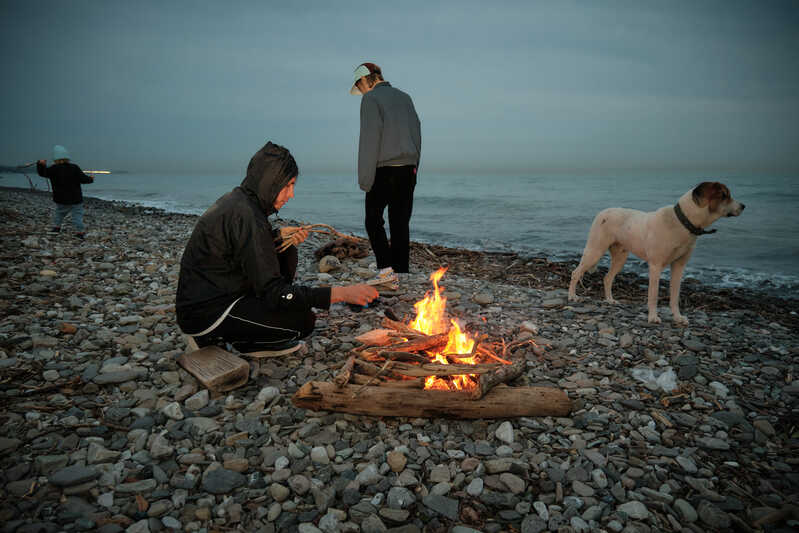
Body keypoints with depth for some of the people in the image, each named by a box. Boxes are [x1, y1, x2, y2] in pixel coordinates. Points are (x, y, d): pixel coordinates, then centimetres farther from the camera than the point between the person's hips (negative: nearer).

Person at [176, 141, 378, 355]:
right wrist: (341, 293, -27)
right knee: (303, 321, -14)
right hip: (204, 315, -10)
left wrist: (279, 236, 2)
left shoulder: (236, 199, 6)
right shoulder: (246, 216, -24)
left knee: (286, 255, 10)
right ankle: (219, 338, 1)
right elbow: (273, 292, -25)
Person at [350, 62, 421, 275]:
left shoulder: (371, 99, -3)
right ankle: (402, 272, 9)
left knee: (373, 220, 7)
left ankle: (386, 267, -6)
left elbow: (369, 140, -12)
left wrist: (365, 179, -11)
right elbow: (417, 134, 17)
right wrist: (413, 168, 17)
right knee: (400, 224, 8)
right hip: (408, 170, 6)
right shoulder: (405, 97, 18)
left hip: (383, 170, -6)